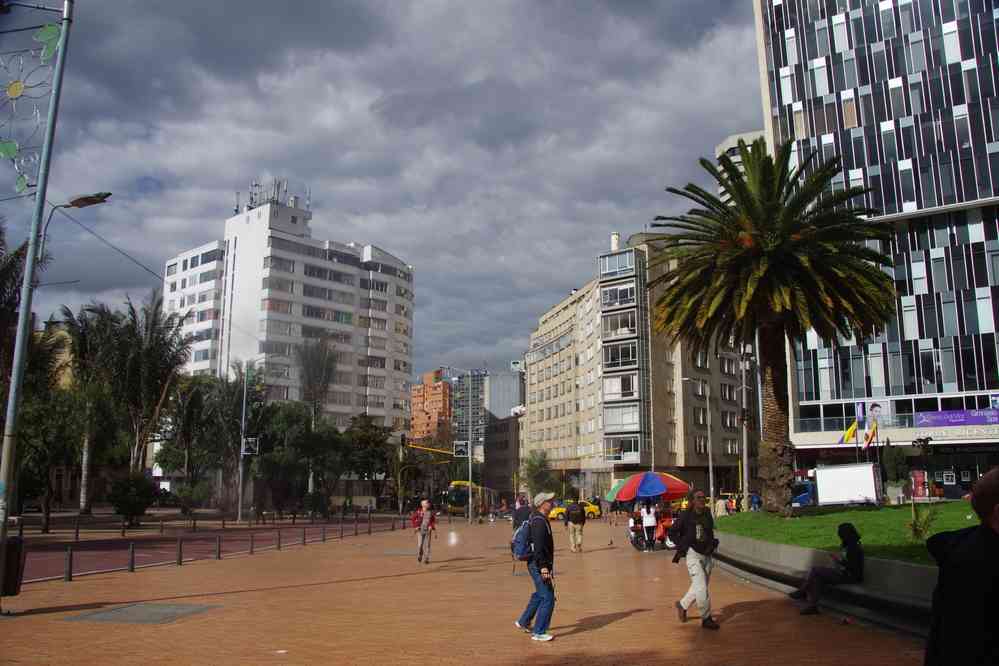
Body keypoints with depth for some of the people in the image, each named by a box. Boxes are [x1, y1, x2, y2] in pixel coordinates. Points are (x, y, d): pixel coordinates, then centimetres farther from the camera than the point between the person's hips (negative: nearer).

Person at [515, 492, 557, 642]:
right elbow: (538, 546, -25)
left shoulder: (541, 519, 13)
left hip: (538, 565, 11)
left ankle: (523, 622, 36)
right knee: (548, 598, -5)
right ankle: (539, 632, 3)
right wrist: (543, 567, -27)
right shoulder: (539, 521, -19)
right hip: (539, 565, -11)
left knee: (539, 595, 24)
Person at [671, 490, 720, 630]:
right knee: (702, 588, -10)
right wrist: (681, 546, -6)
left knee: (699, 587, 14)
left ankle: (682, 604, 35)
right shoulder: (686, 516, -10)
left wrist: (713, 544, 8)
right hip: (693, 554, -6)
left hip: (706, 555, 6)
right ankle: (706, 618, 4)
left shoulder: (708, 515, 5)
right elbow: (672, 532, -1)